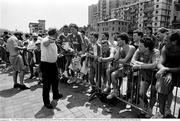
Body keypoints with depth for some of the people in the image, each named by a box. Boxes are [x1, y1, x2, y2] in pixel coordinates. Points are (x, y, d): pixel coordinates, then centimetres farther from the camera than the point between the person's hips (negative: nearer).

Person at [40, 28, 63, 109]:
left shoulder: (53, 41, 9)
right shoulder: (45, 40, -19)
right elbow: (45, 43, -46)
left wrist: (58, 55, 10)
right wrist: (50, 39, -66)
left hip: (53, 64, 9)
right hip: (46, 65, -9)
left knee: (55, 81, 22)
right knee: (47, 84, 2)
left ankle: (56, 95, 44)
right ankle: (46, 102, 19)